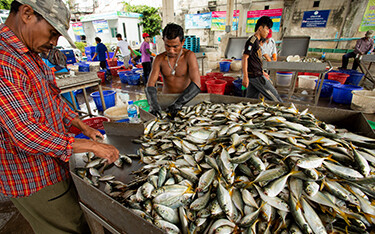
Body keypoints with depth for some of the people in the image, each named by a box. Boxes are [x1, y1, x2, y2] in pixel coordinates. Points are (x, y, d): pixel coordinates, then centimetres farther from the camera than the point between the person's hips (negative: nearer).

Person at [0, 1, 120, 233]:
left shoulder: (31, 55, 7)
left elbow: (53, 99, 16)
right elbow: (26, 134, -30)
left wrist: (82, 126, 9)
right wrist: (92, 146, -25)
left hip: (52, 167, 9)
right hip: (33, 179, -9)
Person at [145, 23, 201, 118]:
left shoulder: (189, 56, -11)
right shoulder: (159, 59, -4)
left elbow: (196, 84, -23)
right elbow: (150, 85, -12)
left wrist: (178, 104, -34)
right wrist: (153, 105, -32)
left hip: (186, 101, -2)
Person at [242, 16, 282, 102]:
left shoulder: (256, 41, 19)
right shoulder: (252, 40, -11)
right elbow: (245, 58, -20)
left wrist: (262, 72, 30)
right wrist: (245, 77, -26)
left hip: (257, 74, 10)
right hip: (256, 76, -10)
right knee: (274, 96, 3)